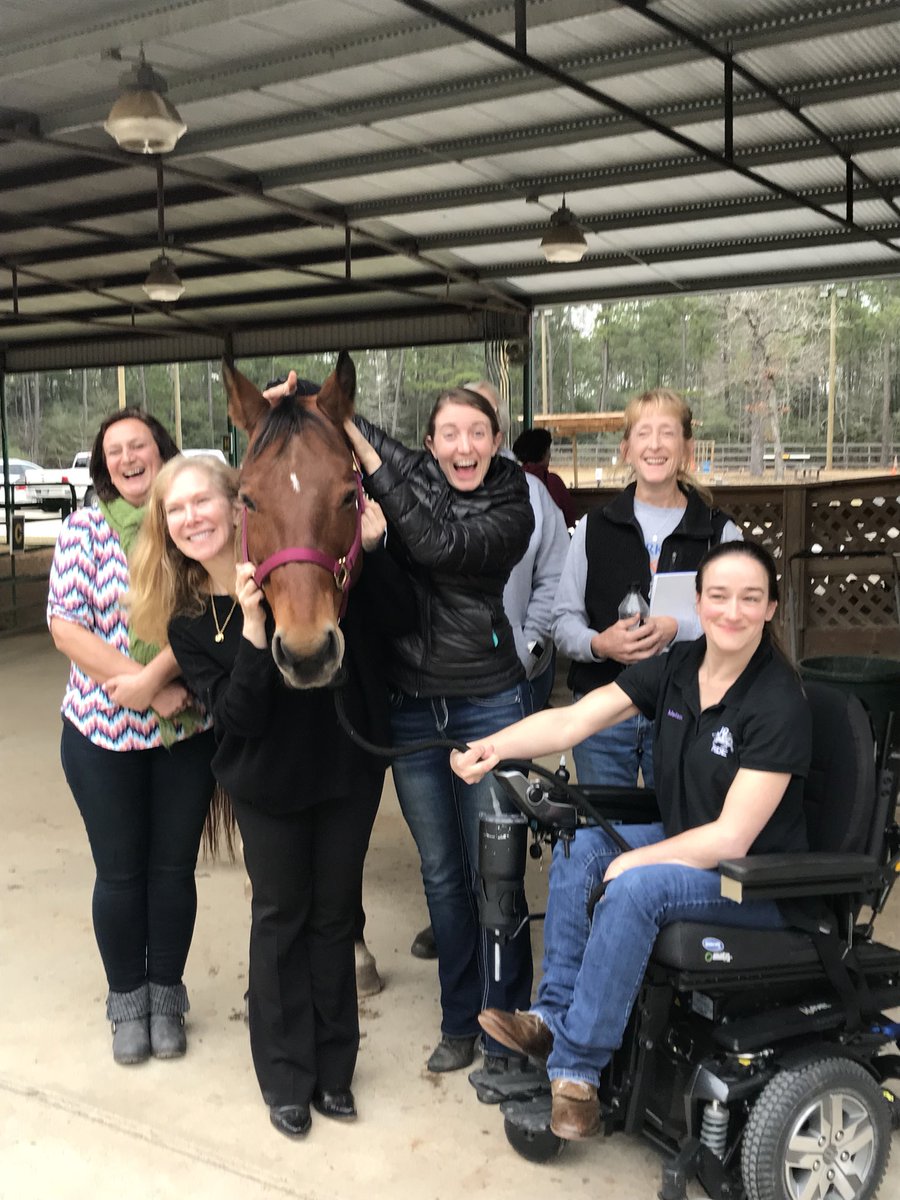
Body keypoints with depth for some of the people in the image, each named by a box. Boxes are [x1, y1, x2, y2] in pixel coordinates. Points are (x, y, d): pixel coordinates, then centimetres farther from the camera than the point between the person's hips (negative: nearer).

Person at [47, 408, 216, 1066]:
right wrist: (148, 688, -18)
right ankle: (127, 999, 30)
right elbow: (66, 625, -9)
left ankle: (166, 995, 30)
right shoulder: (84, 529, -2)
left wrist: (151, 677, -25)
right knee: (120, 871, 9)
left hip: (188, 731, 0)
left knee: (173, 866, 10)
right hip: (103, 736, 0)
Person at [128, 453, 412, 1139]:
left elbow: (401, 618, -12)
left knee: (334, 915, 14)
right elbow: (240, 716, -18)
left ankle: (332, 1068, 33)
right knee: (281, 918, 13)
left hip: (348, 772, 0)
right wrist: (253, 628, -29)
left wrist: (370, 548, -25)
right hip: (269, 787, 0)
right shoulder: (188, 622, -8)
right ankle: (288, 1078, 31)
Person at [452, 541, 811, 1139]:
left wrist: (634, 860, -18)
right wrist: (494, 747, -28)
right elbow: (574, 719, -12)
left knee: (635, 888, -30)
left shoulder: (779, 702, -23)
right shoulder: (675, 668, -3)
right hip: (683, 844, 7)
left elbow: (732, 837, -24)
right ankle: (552, 1015, -2)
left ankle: (576, 1067, -17)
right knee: (579, 846, -10)